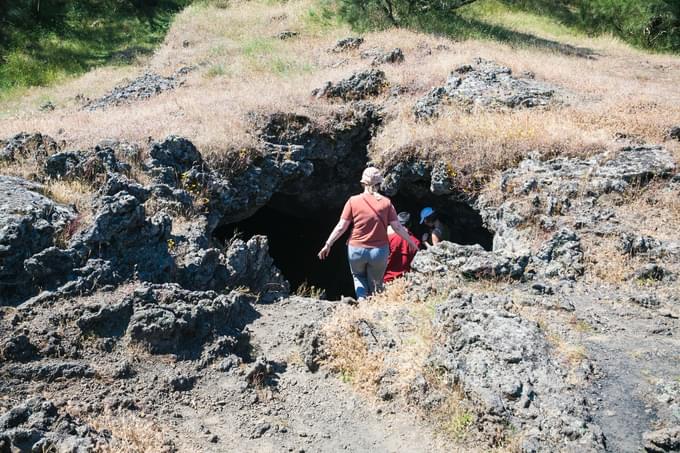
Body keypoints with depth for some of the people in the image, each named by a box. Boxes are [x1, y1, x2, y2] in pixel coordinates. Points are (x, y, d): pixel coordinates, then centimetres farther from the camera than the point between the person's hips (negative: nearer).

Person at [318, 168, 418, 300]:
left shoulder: (353, 201, -7)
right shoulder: (386, 202, -6)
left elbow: (341, 227, -7)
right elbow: (397, 227, -4)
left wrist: (328, 244, 3)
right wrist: (411, 242, 10)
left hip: (356, 250, 0)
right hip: (379, 251, 0)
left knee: (358, 277, 25)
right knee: (375, 284, 18)